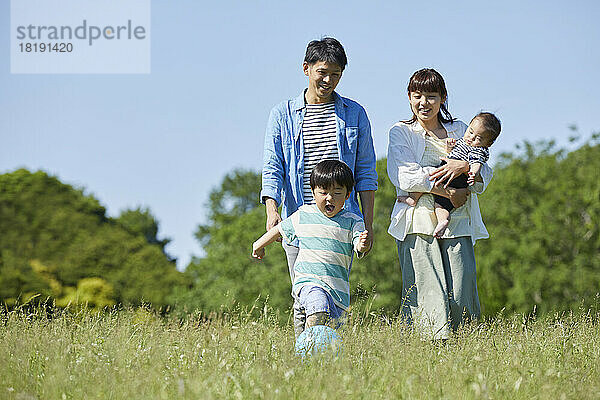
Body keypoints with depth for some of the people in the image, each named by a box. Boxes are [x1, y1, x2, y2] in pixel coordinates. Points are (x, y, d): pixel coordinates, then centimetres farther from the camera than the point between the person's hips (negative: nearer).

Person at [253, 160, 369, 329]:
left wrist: (362, 245, -36)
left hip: (338, 288, 2)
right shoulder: (303, 215, 7)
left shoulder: (352, 221, 3)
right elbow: (280, 229, 25)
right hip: (308, 280, -2)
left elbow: (358, 245, -12)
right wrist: (259, 244, 36)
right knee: (319, 308, -30)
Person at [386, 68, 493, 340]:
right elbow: (404, 177, -8)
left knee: (462, 295, -8)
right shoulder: (401, 133, 9)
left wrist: (464, 166, -14)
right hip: (419, 222, -3)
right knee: (426, 296, -12)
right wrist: (449, 193, -13)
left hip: (457, 223, 3)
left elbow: (484, 173, 10)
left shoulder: (459, 131, 19)